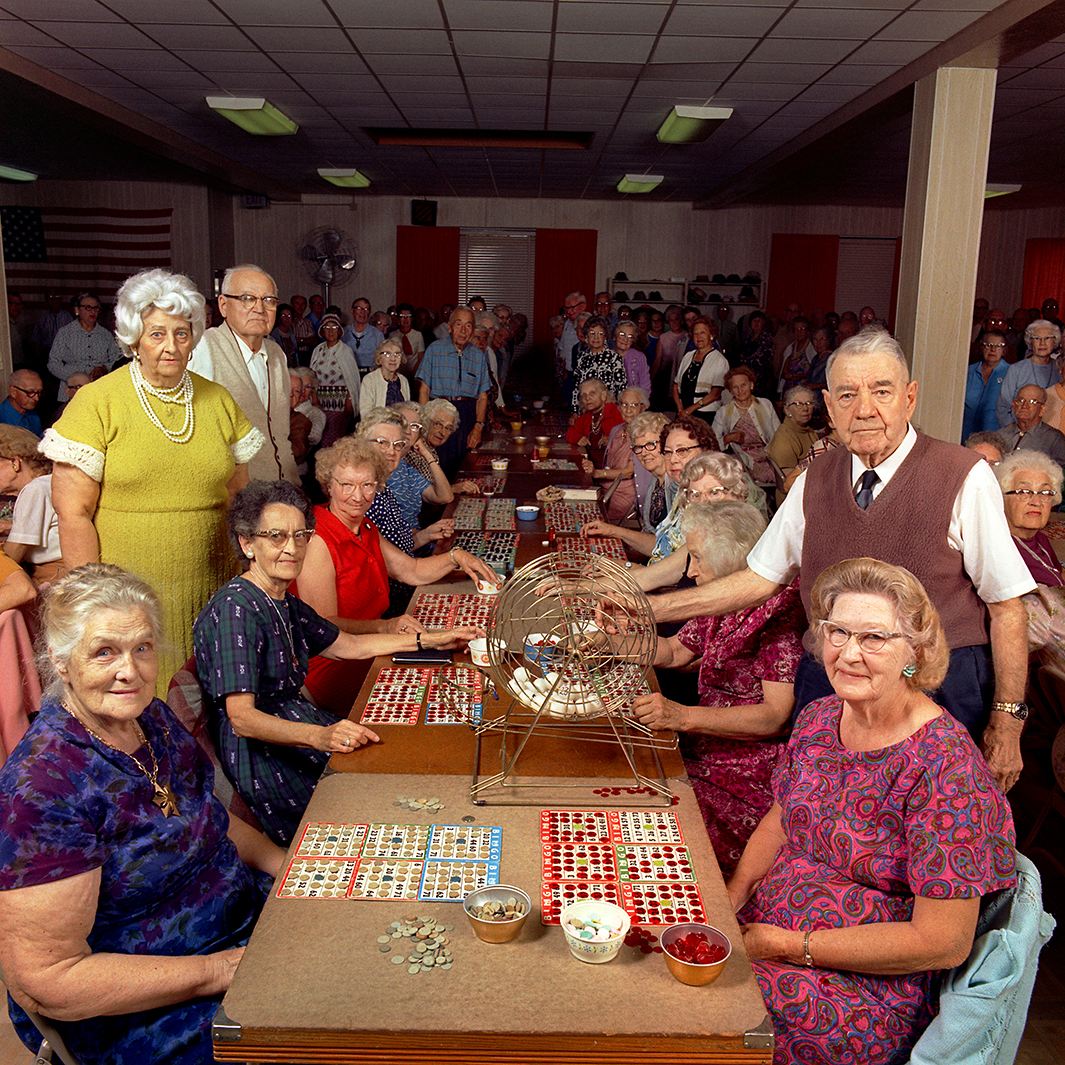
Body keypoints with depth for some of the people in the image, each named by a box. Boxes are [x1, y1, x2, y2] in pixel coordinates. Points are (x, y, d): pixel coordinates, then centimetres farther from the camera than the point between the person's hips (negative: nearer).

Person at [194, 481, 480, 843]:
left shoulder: (284, 603, 12)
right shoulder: (234, 609, -18)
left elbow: (350, 645, 23)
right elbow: (242, 718, -25)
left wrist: (433, 639, 20)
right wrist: (319, 737, -40)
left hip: (299, 726, 10)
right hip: (261, 758, -9)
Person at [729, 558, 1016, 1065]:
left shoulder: (945, 769, -21)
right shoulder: (817, 719, 0)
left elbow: (943, 943, -20)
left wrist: (788, 946, -18)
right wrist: (731, 898, -2)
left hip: (872, 986, -6)